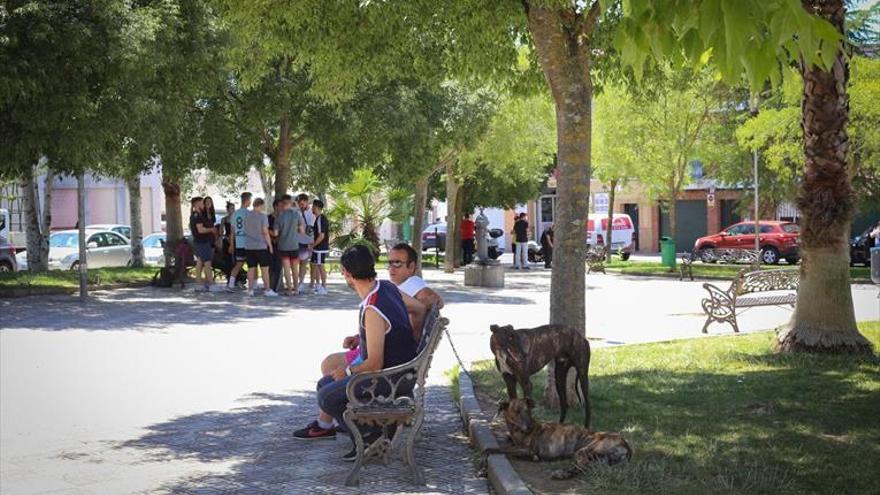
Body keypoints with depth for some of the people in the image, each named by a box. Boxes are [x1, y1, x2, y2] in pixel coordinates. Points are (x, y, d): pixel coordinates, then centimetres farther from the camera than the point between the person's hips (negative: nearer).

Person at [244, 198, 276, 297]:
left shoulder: (246, 215, 6)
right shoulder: (262, 216, -10)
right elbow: (265, 232, -11)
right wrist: (270, 245, -4)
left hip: (248, 246, 5)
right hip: (261, 246, -5)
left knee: (251, 268, 9)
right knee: (265, 268, 1)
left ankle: (250, 289, 10)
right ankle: (267, 290, 2)